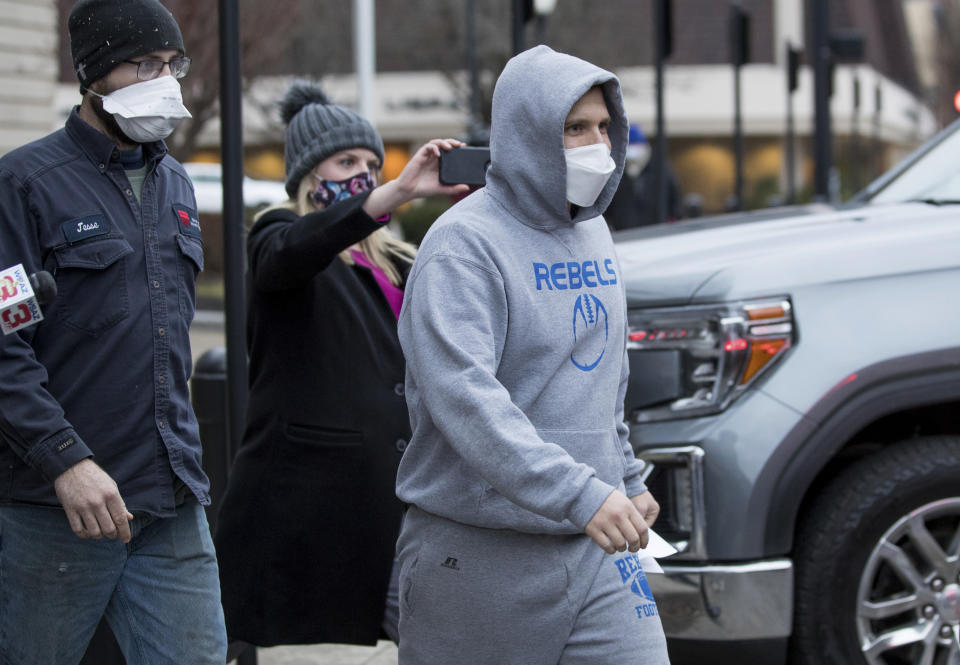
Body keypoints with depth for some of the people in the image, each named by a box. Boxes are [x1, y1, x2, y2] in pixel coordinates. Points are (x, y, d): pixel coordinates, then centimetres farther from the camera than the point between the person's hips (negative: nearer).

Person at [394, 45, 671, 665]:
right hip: (481, 549, -6)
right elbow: (463, 394, -28)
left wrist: (626, 479, 24)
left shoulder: (593, 233, 13)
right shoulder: (464, 243, -14)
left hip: (596, 547, 6)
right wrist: (580, 493, -35)